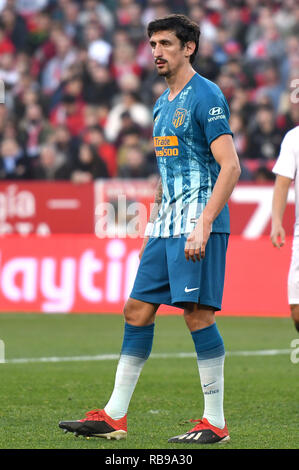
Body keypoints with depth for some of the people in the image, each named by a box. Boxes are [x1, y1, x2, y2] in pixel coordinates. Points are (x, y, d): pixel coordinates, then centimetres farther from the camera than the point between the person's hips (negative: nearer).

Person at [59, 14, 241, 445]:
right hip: (167, 227, 9)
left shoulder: (206, 97, -9)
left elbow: (230, 167, -16)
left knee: (197, 312, -10)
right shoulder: (163, 104, 18)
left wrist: (203, 225, -22)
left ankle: (216, 423, -4)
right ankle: (114, 417, 9)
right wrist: (152, 227, 21)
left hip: (199, 221, -9)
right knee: (137, 310, 6)